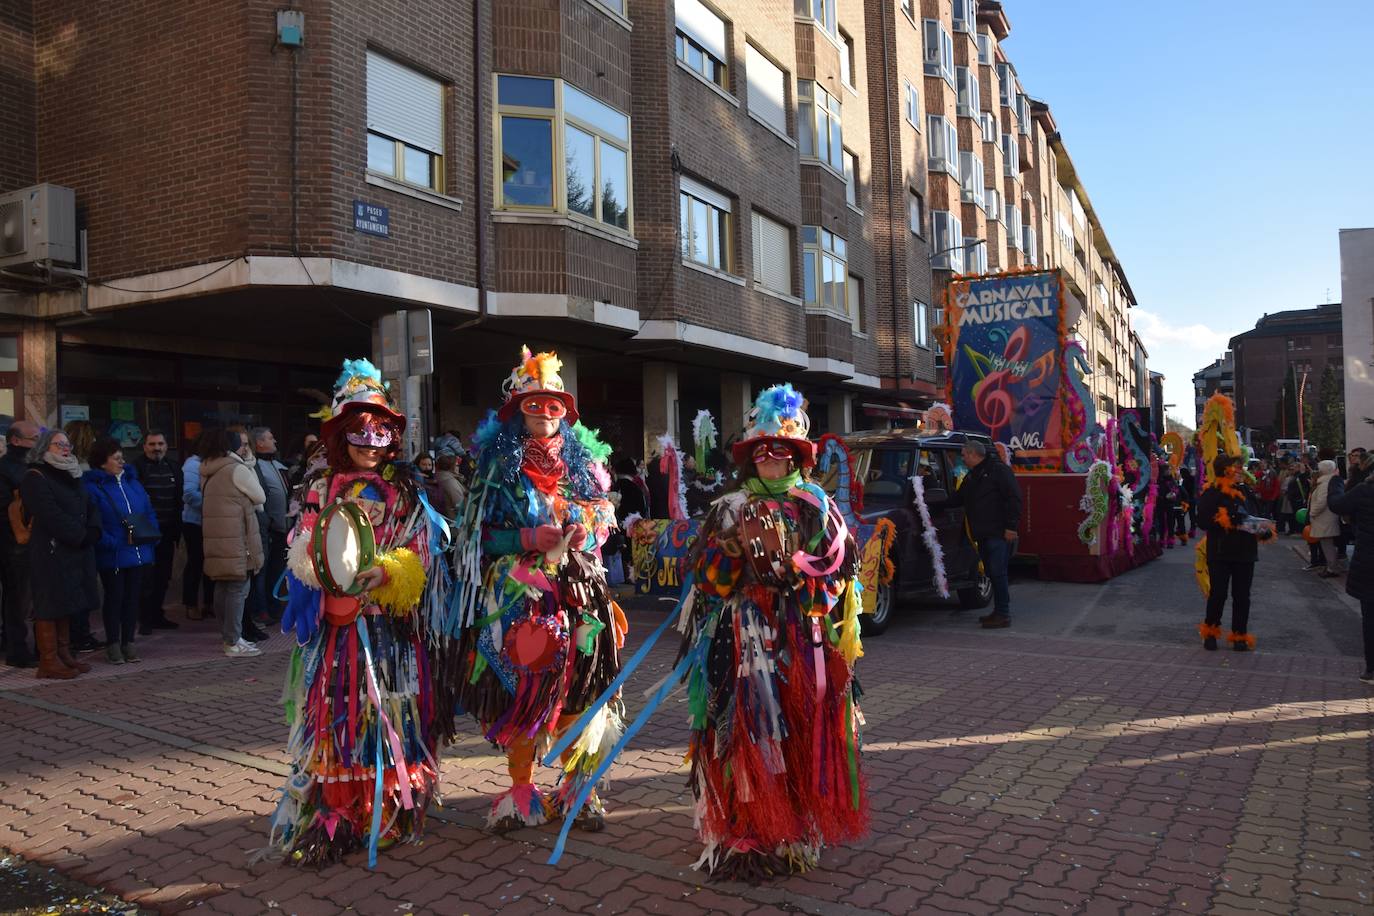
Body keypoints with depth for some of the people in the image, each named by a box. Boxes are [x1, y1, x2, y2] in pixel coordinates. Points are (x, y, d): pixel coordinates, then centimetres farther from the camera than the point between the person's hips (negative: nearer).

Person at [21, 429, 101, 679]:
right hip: (51, 552, -8)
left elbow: (90, 507, 14)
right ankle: (49, 660, 0)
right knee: (50, 605, -4)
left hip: (77, 552, 8)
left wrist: (93, 532, -4)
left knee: (67, 604, 11)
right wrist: (81, 536, -16)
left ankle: (64, 654, 18)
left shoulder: (71, 476, 19)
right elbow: (51, 515, -17)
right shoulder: (35, 477, -7)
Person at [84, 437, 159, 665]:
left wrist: (150, 534, -1)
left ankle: (128, 642, 20)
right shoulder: (93, 487, -8)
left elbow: (149, 513, 14)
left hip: (139, 553, 5)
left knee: (133, 598, 10)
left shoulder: (133, 483, 12)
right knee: (114, 598, 3)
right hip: (111, 557, -5)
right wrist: (114, 543, -19)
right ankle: (113, 644, 16)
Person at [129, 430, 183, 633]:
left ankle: (157, 615, 22)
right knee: (146, 579, -2)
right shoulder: (136, 468, -6)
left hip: (166, 534, 6)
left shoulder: (173, 469, 13)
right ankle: (145, 620, 7)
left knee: (163, 578, 11)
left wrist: (176, 533, 14)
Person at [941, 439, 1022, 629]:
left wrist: (1011, 526, -18)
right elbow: (956, 499, 28)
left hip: (999, 534, -9)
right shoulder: (971, 477, 19)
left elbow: (1014, 498, -14)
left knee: (997, 573, -9)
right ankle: (999, 611, 19)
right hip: (982, 535, 9)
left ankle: (1003, 615, -4)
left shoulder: (998, 470, -8)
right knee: (991, 573, 11)